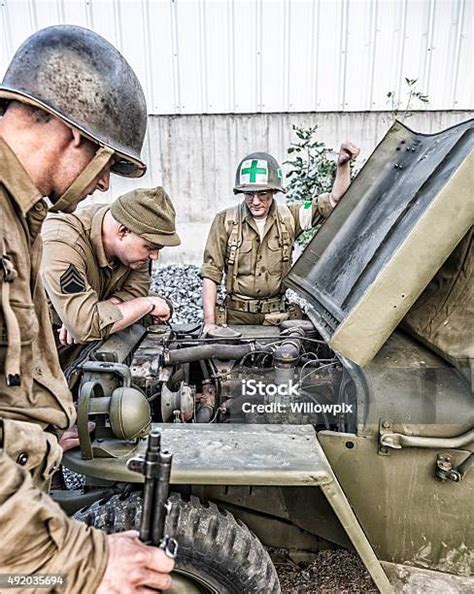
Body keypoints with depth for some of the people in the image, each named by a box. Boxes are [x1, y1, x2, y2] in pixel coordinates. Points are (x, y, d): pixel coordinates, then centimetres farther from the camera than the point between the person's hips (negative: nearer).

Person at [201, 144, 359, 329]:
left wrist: (343, 164, -15)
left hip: (277, 316, 2)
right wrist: (210, 322, -9)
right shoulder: (225, 221, -5)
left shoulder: (288, 218, 1)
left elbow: (334, 200, 1)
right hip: (236, 315, -1)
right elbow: (211, 273, -5)